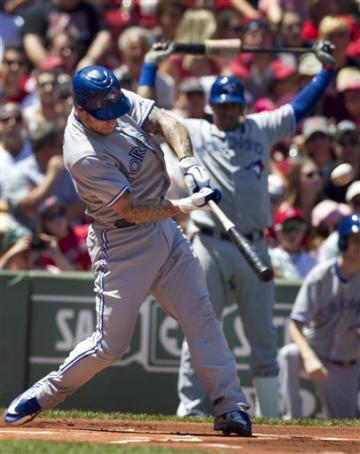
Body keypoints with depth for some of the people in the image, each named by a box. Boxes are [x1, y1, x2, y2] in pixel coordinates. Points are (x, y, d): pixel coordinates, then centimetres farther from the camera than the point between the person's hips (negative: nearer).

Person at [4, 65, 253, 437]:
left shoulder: (121, 101, -7)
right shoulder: (84, 154, -27)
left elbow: (165, 121, -12)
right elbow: (132, 210, -25)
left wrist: (187, 162, -28)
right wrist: (182, 207, -32)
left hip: (163, 227, 7)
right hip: (121, 244, -7)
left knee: (201, 317, 2)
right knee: (110, 344, -4)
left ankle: (231, 409, 3)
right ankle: (42, 395, 16)